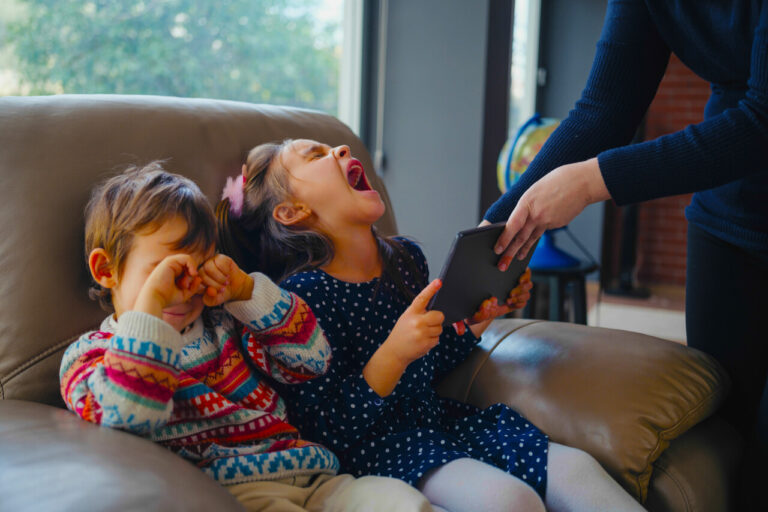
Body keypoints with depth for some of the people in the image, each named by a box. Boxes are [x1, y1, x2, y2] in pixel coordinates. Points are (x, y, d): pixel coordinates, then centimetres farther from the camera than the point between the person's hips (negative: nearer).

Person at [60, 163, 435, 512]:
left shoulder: (221, 322, 23)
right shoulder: (88, 353, 9)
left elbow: (313, 358, 16)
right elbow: (129, 419, -16)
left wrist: (246, 290, 7)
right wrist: (150, 302, -15)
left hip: (311, 476, 6)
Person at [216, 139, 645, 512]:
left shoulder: (406, 256, 8)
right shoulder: (303, 293, -15)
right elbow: (328, 432, -17)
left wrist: (485, 315, 7)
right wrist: (394, 354, -28)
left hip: (438, 422, 7)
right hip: (373, 444, -7)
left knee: (574, 467, -15)